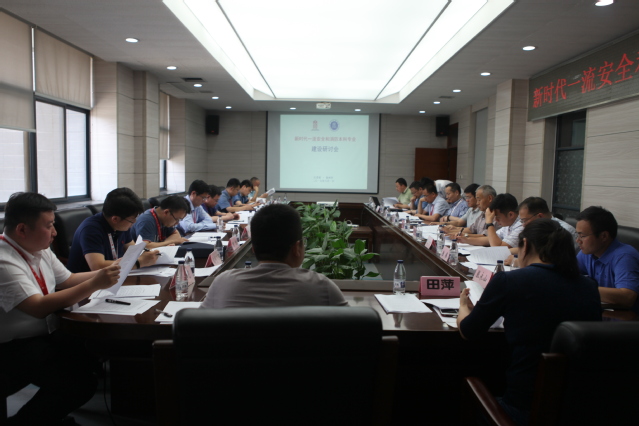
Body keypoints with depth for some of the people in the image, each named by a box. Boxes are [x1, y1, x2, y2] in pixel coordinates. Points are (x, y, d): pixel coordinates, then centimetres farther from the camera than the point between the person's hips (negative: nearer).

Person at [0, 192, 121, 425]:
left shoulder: (40, 249, 5)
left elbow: (67, 280, 14)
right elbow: (39, 308, -30)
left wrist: (104, 273, -1)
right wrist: (95, 284, -31)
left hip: (46, 335, 9)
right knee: (80, 382, -25)